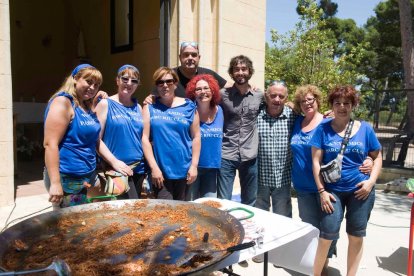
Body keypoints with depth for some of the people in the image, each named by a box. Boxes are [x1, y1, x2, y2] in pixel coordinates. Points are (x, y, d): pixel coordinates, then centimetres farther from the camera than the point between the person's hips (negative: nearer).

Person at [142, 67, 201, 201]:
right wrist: (154, 167, -8)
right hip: (160, 170, -1)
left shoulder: (189, 106, 3)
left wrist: (194, 165, -1)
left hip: (184, 170, 1)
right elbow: (145, 138, -3)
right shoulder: (150, 106, 3)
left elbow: (196, 137, 4)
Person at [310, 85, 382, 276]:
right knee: (327, 234, -4)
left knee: (356, 236, 11)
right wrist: (322, 191, -9)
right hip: (333, 190, -2)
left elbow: (377, 157, 9)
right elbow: (316, 161, -4)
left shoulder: (365, 129, 3)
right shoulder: (323, 129, -2)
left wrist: (371, 181, -6)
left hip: (360, 190, 2)